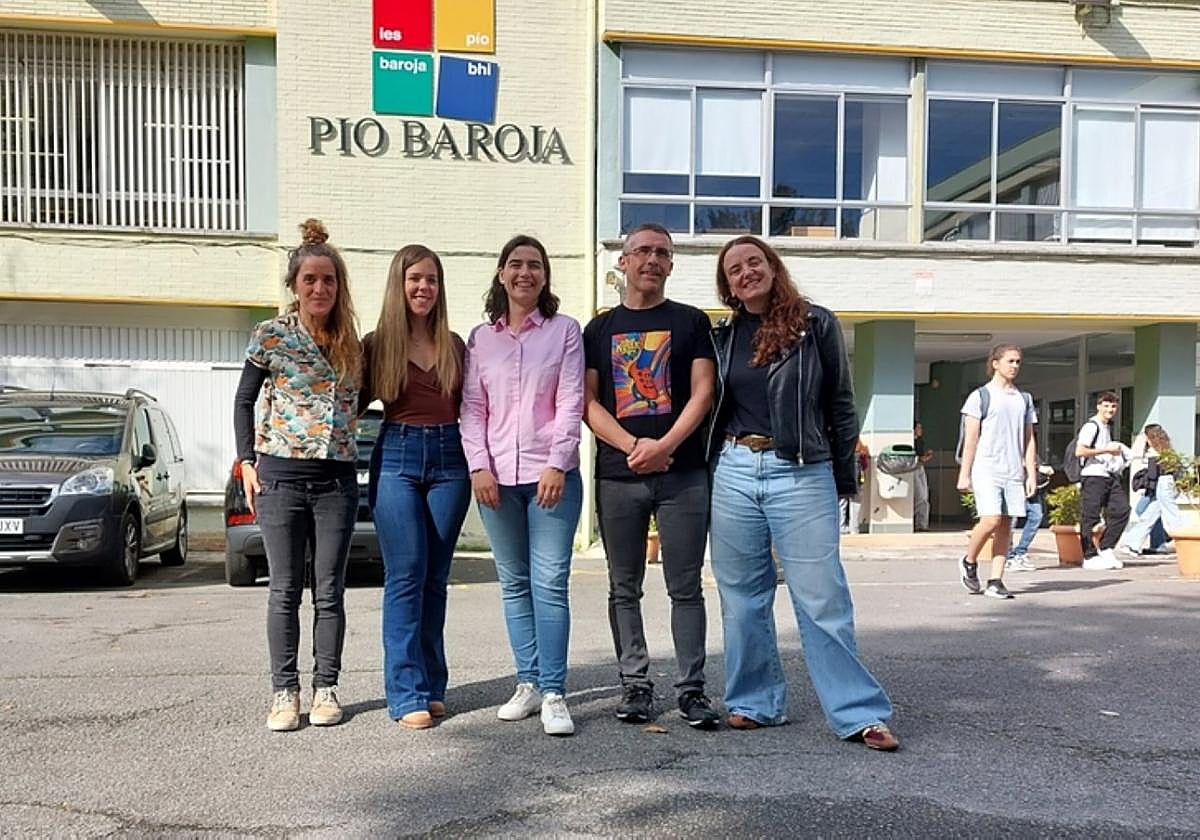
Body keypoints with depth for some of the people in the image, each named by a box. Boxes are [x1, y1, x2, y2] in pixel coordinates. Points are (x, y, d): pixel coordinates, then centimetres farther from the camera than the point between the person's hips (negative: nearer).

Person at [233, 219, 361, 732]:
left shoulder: (353, 342, 7)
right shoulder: (270, 336, -1)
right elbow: (244, 401, 5)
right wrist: (247, 463, -2)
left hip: (338, 478, 2)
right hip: (280, 473, -2)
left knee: (329, 592, 6)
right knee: (284, 591, 4)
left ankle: (325, 689, 16)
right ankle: (284, 693, 14)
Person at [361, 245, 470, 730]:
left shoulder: (455, 347, 11)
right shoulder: (377, 344, 3)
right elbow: (353, 404, 8)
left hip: (448, 458, 3)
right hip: (396, 457, -3)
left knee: (435, 577, 7)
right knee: (406, 576, -6)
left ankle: (432, 685, 15)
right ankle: (407, 694, -1)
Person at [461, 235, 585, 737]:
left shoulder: (565, 331, 4)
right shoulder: (481, 338, 12)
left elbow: (571, 402, -3)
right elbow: (472, 408, 8)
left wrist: (557, 464, -12)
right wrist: (479, 466, -4)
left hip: (551, 474, -3)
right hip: (496, 476, 3)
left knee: (549, 584, -7)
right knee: (514, 584, 9)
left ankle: (553, 693, -2)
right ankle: (528, 683, 18)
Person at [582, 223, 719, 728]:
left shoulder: (691, 322, 9)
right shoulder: (600, 329, 13)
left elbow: (703, 393, -1)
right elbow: (587, 402, 4)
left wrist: (663, 446, -14)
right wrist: (633, 446, -11)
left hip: (682, 474, -2)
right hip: (617, 476, 2)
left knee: (685, 587, 2)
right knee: (625, 588, 7)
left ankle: (692, 688, 10)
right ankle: (635, 685, 17)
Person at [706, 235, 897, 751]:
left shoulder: (817, 325, 2)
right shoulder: (723, 336, 12)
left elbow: (840, 405, 4)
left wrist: (844, 478, 3)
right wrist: (708, 470, 10)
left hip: (801, 475, -3)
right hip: (733, 472, 4)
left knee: (822, 597, -4)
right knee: (742, 596, 9)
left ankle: (858, 713, 4)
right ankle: (756, 702, 21)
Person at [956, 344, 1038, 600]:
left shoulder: (1024, 399, 17)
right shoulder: (981, 395, 2)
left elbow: (1029, 440, 16)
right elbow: (971, 438, -1)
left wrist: (1031, 474, 7)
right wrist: (964, 474, -5)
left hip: (1014, 473, 5)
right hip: (986, 470, -5)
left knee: (1006, 525, 2)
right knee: (991, 520, -15)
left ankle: (995, 581, 5)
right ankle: (969, 561, 10)